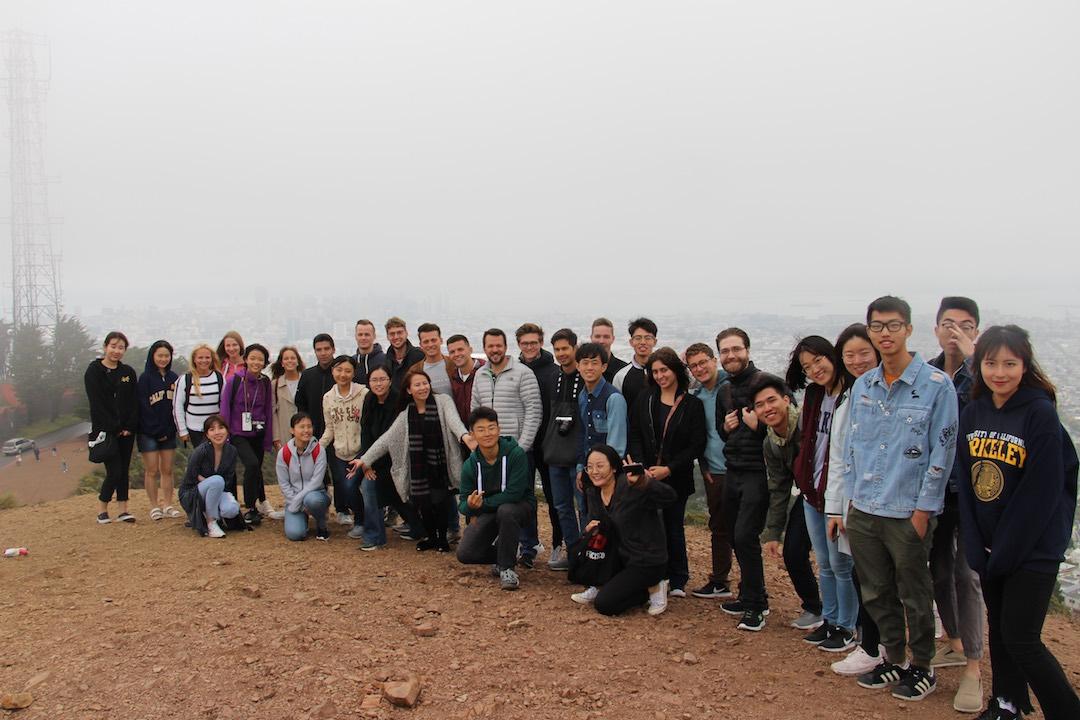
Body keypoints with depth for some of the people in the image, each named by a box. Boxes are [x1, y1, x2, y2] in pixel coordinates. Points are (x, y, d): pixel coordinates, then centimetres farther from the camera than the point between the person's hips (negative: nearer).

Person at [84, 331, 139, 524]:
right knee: (114, 471, -9)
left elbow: (134, 402, 5)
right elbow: (97, 403, -9)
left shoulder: (128, 372, 9)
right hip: (105, 430, -4)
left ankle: (123, 510, 12)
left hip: (126, 430, 4)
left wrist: (129, 427, -6)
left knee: (124, 470, 6)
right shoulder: (94, 371, -3)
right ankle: (102, 509, 8)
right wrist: (114, 428, -14)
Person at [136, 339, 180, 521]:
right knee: (152, 470, 0)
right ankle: (154, 507, 7)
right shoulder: (145, 378, -5)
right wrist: (157, 430, -12)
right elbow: (144, 406, -9)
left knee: (167, 470, 6)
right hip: (149, 432, -4)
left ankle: (168, 505, 11)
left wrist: (170, 429, -5)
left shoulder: (173, 378, 8)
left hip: (168, 432, 4)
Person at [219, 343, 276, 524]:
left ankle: (260, 501, 38)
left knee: (256, 468, 13)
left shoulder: (265, 382, 2)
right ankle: (251, 509, -8)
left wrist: (268, 440, 6)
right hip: (238, 433, -4)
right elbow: (225, 408, -4)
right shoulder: (234, 380, -9)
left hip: (258, 434, 4)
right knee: (252, 464, -22)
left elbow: (269, 410, 6)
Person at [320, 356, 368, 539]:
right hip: (338, 453, 5)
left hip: (360, 452, -5)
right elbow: (329, 428, 12)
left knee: (350, 486, -18)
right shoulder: (328, 397, 6)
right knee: (342, 488, 1)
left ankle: (360, 522, 8)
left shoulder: (364, 393, -10)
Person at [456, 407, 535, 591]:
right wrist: (470, 505, -31)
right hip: (487, 513, 4)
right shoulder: (470, 465, -8)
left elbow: (514, 494, -25)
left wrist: (481, 505, -20)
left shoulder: (516, 454, -21)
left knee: (505, 511, -39)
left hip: (520, 505, -4)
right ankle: (501, 555, 18)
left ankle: (506, 567, -19)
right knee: (464, 554, -14)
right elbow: (463, 503, -5)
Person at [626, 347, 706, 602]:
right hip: (646, 475, 2)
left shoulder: (693, 404, -2)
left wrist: (668, 469, -12)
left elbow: (697, 445, -5)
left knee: (674, 526, 6)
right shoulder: (644, 399, 6)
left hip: (676, 478, -2)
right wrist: (642, 467, -12)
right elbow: (634, 435, 2)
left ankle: (677, 580, 20)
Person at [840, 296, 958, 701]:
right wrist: (853, 497, 9)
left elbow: (943, 451, -9)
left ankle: (922, 667, 28)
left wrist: (923, 509, -10)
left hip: (908, 513, -5)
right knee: (876, 593, 15)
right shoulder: (862, 386, 7)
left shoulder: (936, 385, -9)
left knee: (914, 595, 10)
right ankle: (894, 659, 33)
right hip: (863, 512, 5)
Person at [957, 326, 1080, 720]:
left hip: (1033, 550, -6)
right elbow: (966, 484, 4)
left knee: (1020, 639, -4)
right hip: (991, 548, 6)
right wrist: (977, 548, -3)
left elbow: (1042, 492, -17)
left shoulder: (1041, 413, -15)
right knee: (999, 628, 16)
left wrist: (1004, 552, -15)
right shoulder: (972, 413, 2)